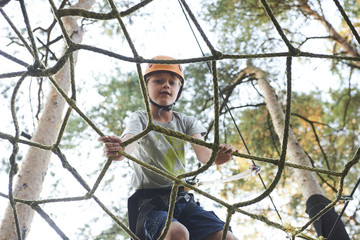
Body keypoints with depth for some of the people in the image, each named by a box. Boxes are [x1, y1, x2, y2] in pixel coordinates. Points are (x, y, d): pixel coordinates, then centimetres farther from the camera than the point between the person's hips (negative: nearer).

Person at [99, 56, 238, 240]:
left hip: (183, 199, 4)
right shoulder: (141, 119, 1)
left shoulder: (186, 122, 10)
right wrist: (118, 150, -46)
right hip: (150, 202, -3)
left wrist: (217, 156, -33)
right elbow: (129, 142, -21)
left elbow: (202, 152, -8)